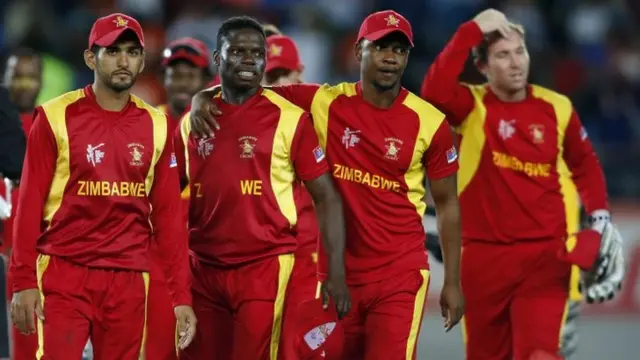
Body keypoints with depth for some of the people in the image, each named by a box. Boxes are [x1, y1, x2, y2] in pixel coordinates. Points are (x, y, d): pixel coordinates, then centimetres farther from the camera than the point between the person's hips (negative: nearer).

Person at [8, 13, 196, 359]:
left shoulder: (155, 126, 7)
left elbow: (167, 215, 8)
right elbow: (30, 204, -3)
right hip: (64, 275, -3)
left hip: (128, 279, 3)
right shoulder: (57, 118, -3)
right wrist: (23, 281, -10)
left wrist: (181, 294, 4)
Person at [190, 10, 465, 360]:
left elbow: (447, 203, 5)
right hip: (337, 272, 2)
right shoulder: (325, 104, -1)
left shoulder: (428, 122, -2)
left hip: (399, 276, -2)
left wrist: (453, 281, 4)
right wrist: (203, 97, -16)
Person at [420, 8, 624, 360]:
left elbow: (585, 163, 19)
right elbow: (435, 92, -26)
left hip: (545, 255, 0)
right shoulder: (471, 107, -4)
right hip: (484, 255, 0)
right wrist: (471, 31, -23)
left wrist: (600, 218, 9)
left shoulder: (556, 108, 3)